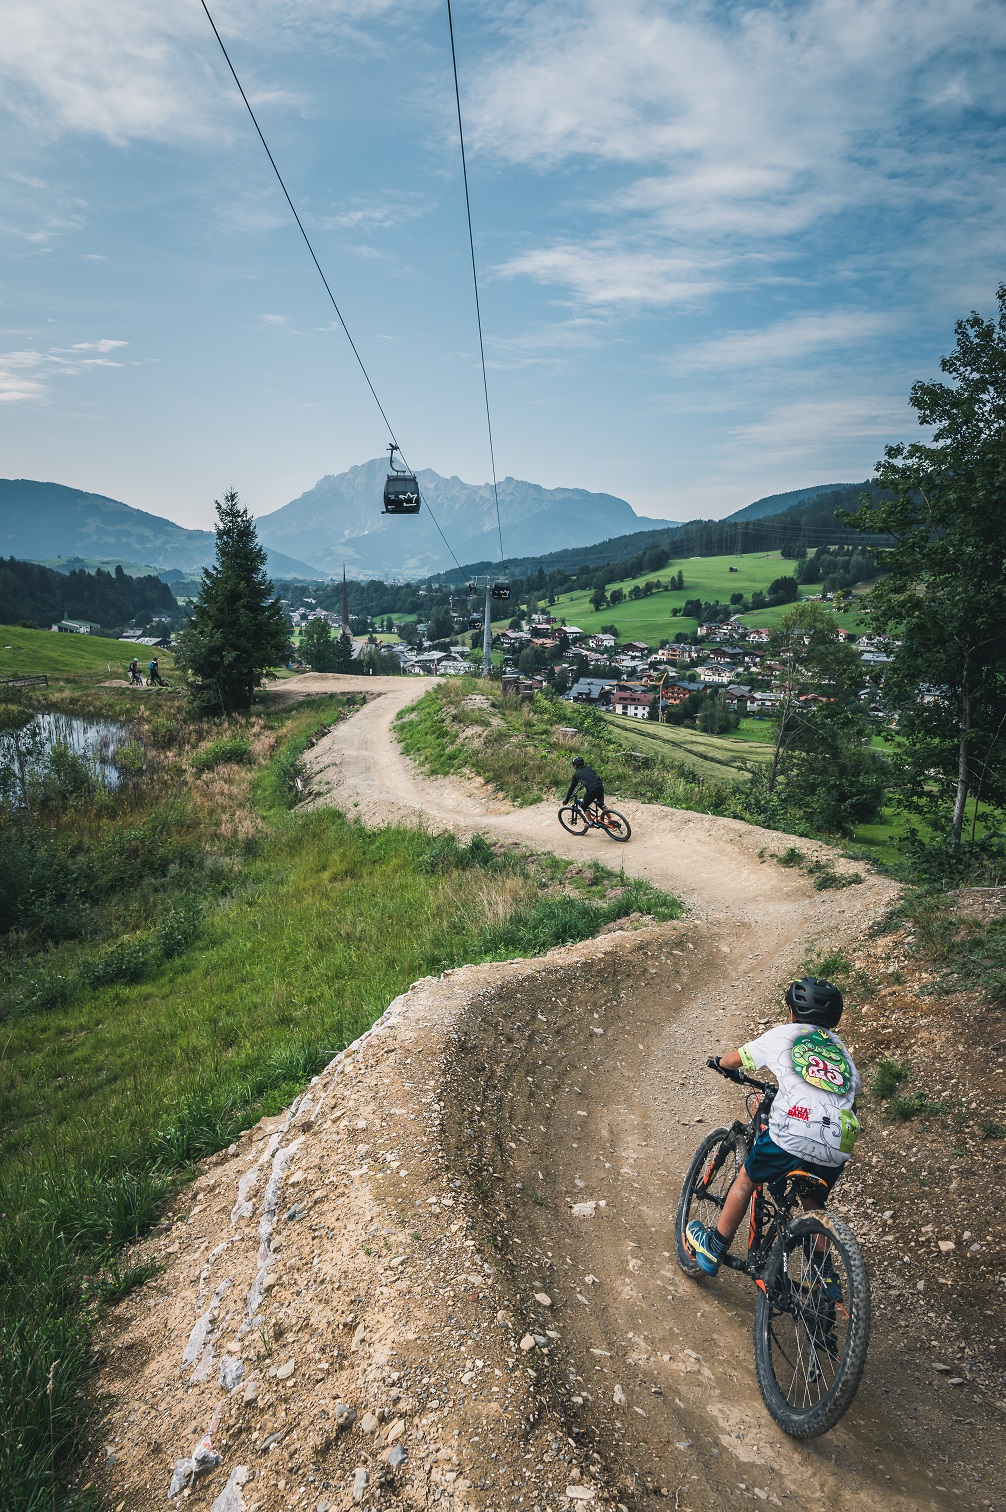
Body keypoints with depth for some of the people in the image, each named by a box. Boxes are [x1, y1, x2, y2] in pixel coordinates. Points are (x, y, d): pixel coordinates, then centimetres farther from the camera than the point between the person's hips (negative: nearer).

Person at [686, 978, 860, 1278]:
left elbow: (732, 1060, 23)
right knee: (814, 1205, 31)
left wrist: (722, 1062, 47)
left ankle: (713, 1251, 29)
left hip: (794, 1134, -4)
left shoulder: (783, 1034, 14)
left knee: (745, 1180, 20)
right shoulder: (840, 1048, 25)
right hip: (838, 1146, 4)